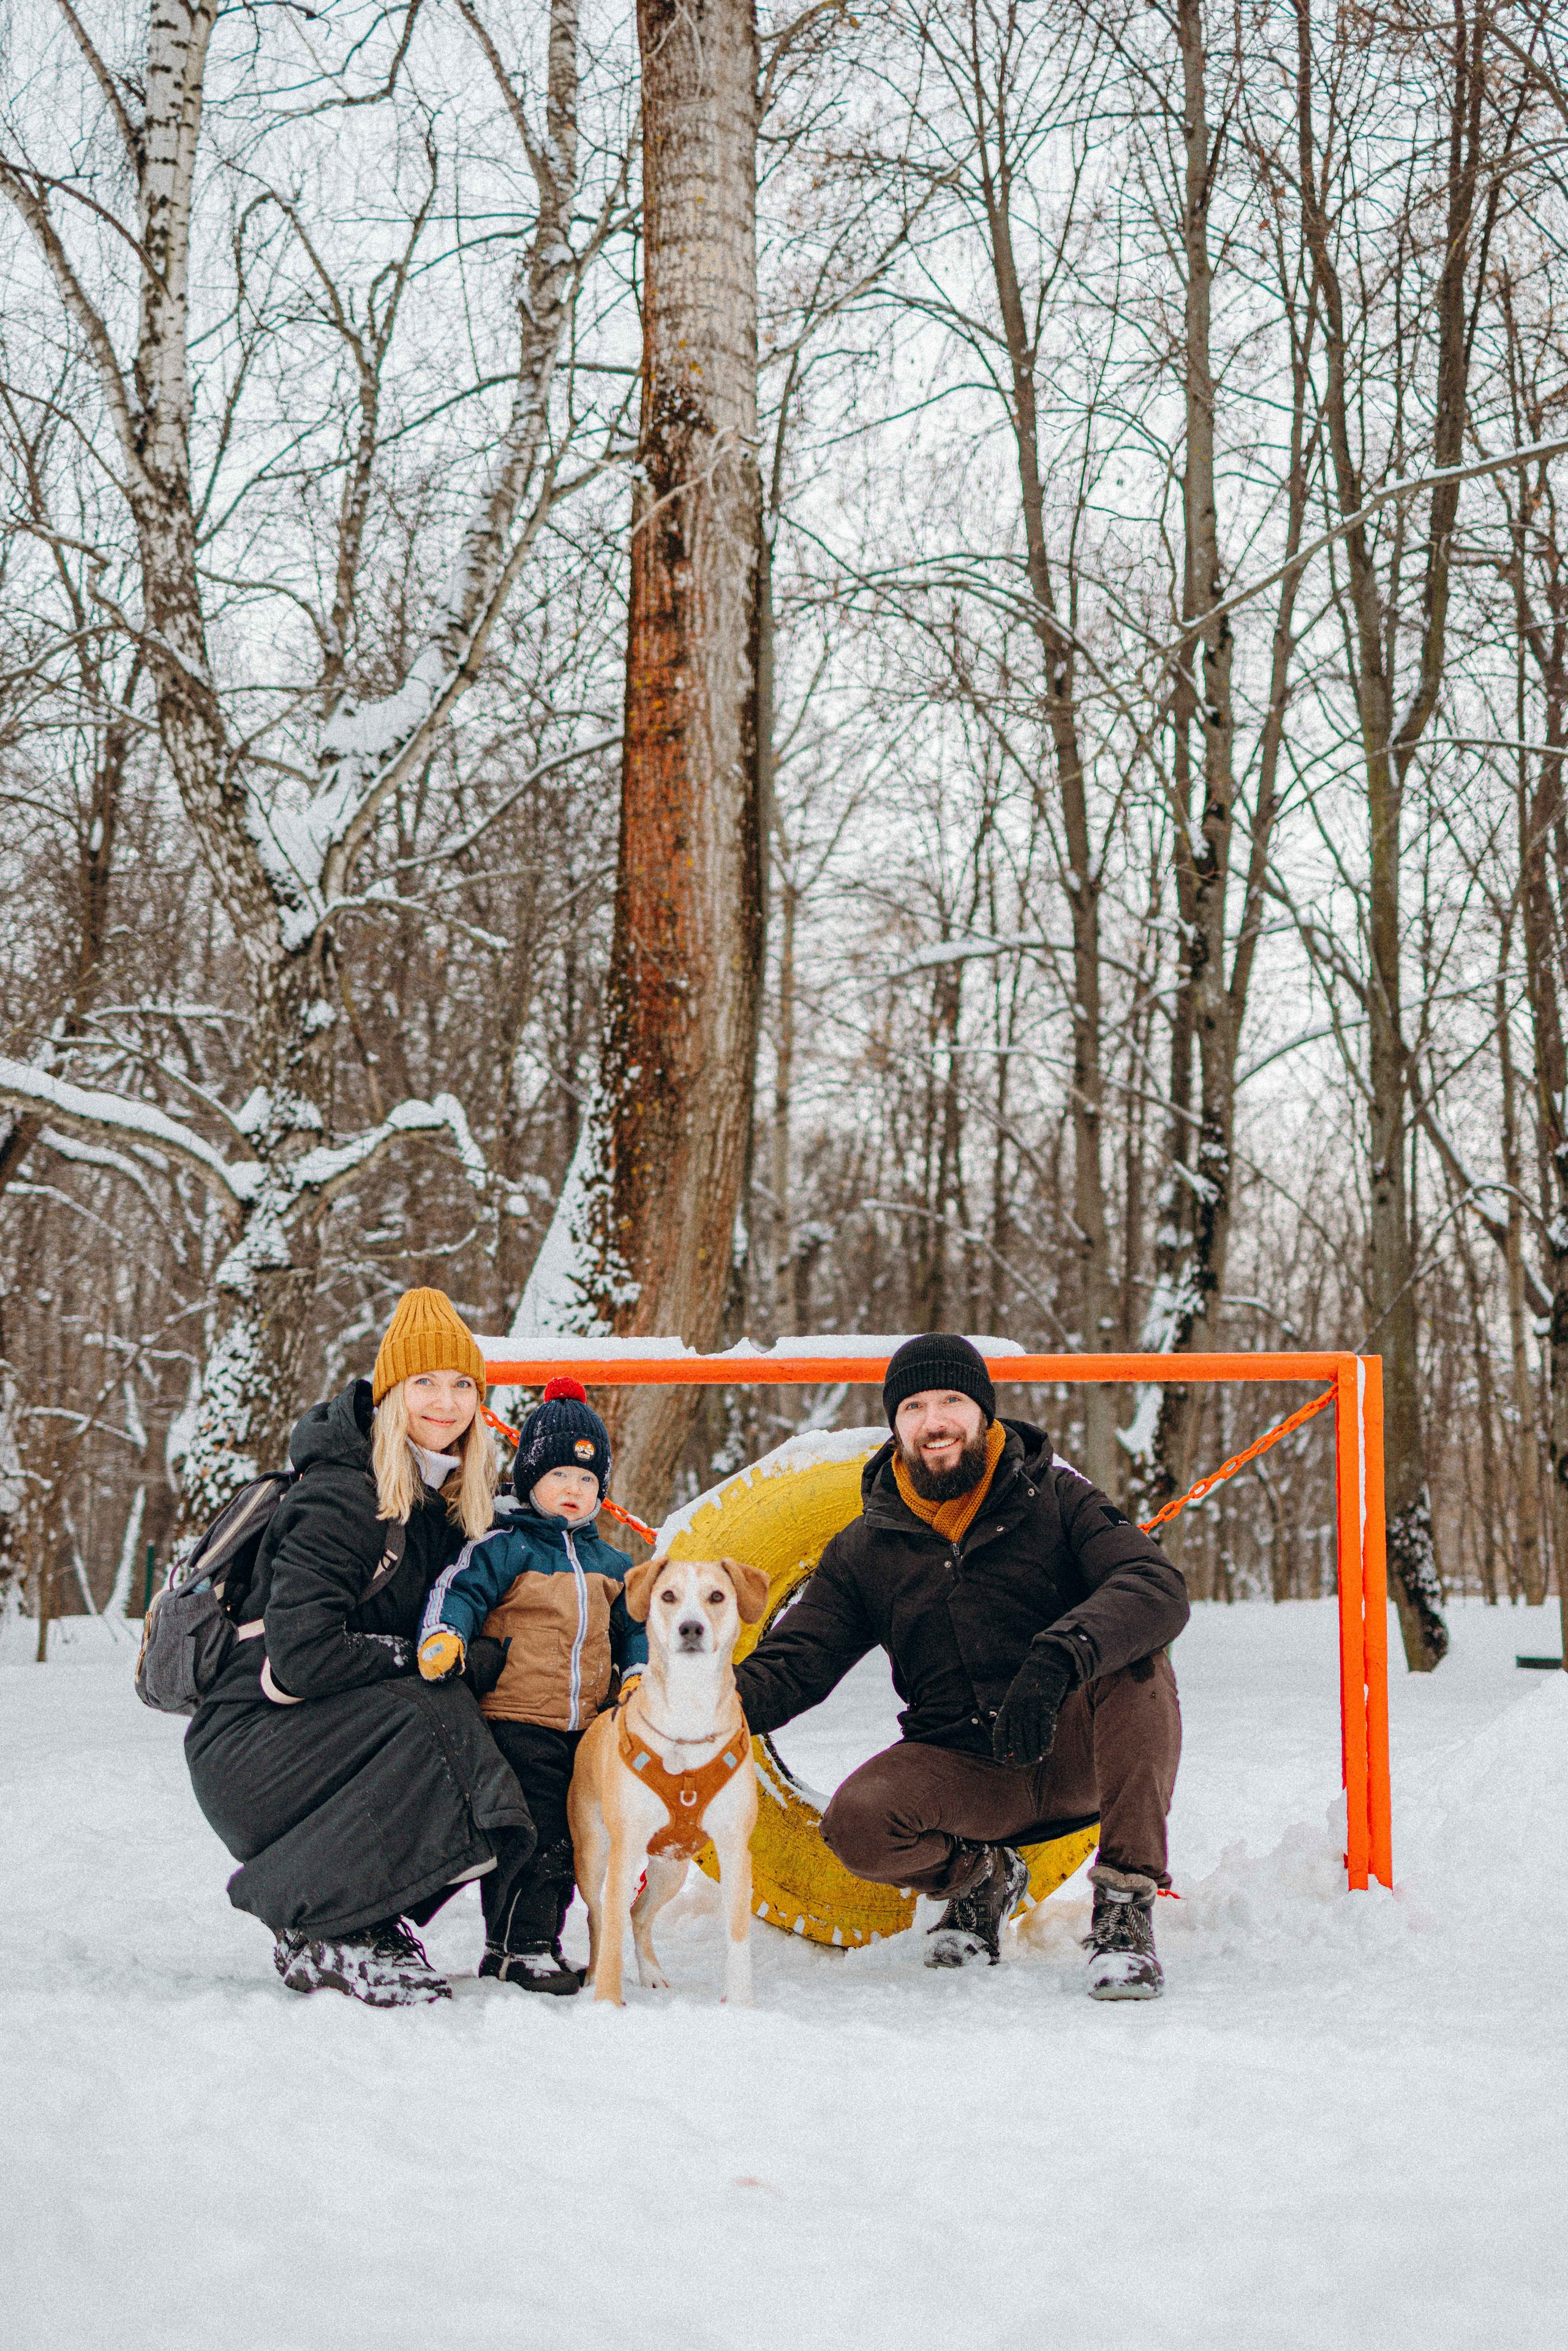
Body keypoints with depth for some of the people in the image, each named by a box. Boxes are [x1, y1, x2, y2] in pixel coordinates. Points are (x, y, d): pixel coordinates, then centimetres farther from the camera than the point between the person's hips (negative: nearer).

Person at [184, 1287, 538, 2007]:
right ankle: (312, 1925, -15)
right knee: (431, 1720, -29)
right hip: (248, 1744, -8)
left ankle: (334, 1936, -1)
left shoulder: (448, 1497, 7)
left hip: (329, 1733, 8)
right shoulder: (344, 1497, -19)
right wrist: (422, 1658, -15)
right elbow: (297, 1661, -26)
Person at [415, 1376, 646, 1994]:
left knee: (567, 1841, 12)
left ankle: (538, 1941, 23)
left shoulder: (610, 1565, 16)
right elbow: (459, 1590, -11)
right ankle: (518, 1948, -1)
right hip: (517, 1718, -6)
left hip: (585, 1727, 7)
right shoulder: (505, 1549, -3)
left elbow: (632, 1626, 22)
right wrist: (444, 1636, -29)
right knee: (533, 1837, -10)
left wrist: (637, 1676, 7)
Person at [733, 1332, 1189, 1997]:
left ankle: (1126, 1906, -20)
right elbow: (791, 1664, 2)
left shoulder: (1054, 1498, -3)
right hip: (965, 1772, 2)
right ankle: (979, 1878, 9)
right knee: (858, 1823, -27)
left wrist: (1056, 1658, -39)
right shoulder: (866, 1550, 6)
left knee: (1135, 1660, -31)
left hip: (1074, 1751, -2)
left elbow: (1160, 1589, -20)